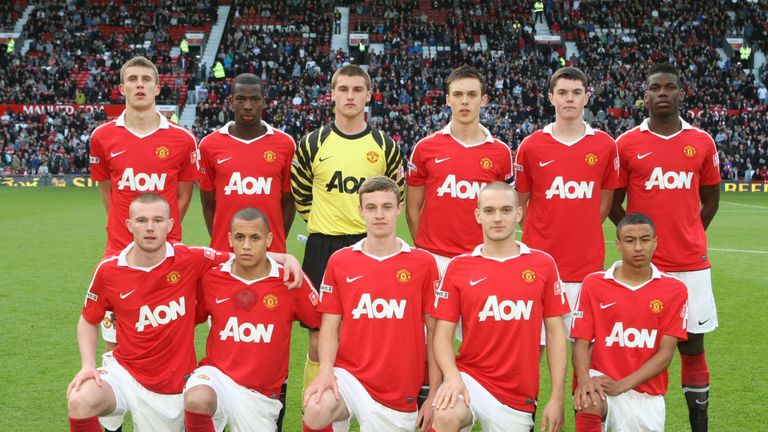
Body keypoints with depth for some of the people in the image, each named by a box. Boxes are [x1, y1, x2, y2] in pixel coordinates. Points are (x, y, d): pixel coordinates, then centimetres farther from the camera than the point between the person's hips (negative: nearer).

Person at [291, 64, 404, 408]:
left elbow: (395, 197, 15)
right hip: (322, 248, 0)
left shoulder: (385, 146, 4)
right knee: (319, 339, 2)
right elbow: (300, 195, 13)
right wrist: (325, 219, 9)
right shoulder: (313, 144, 2)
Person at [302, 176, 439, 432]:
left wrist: (434, 394, 0)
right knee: (316, 411, -31)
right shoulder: (339, 261, 3)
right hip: (349, 375, -1)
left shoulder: (423, 263, -1)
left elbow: (433, 332, 2)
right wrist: (326, 370, -15)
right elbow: (329, 327, 4)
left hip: (400, 395, 1)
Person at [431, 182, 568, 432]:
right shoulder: (458, 267, 1)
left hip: (519, 396, 2)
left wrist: (557, 398, 0)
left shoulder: (543, 264, 3)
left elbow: (555, 333, 5)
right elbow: (443, 334, 1)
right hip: (471, 377, -2)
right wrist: (452, 376, -18)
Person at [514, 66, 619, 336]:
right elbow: (521, 203, 9)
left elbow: (605, 202, 14)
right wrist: (538, 239, 6)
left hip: (588, 263, 1)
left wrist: (584, 234, 8)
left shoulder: (605, 146, 3)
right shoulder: (530, 146, 0)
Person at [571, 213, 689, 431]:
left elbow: (665, 352, -4)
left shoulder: (674, 289, 0)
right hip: (602, 380, -2)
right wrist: (584, 379, -21)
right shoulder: (594, 284, 2)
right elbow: (581, 342, 0)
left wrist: (622, 385, -16)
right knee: (588, 403, -35)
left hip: (646, 394, 3)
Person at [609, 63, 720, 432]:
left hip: (691, 262, 1)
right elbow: (613, 203, 7)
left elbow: (710, 198, 15)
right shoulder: (626, 144, -1)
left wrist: (690, 236, 9)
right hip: (643, 263, -1)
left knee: (693, 344, 6)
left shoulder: (702, 143, 4)